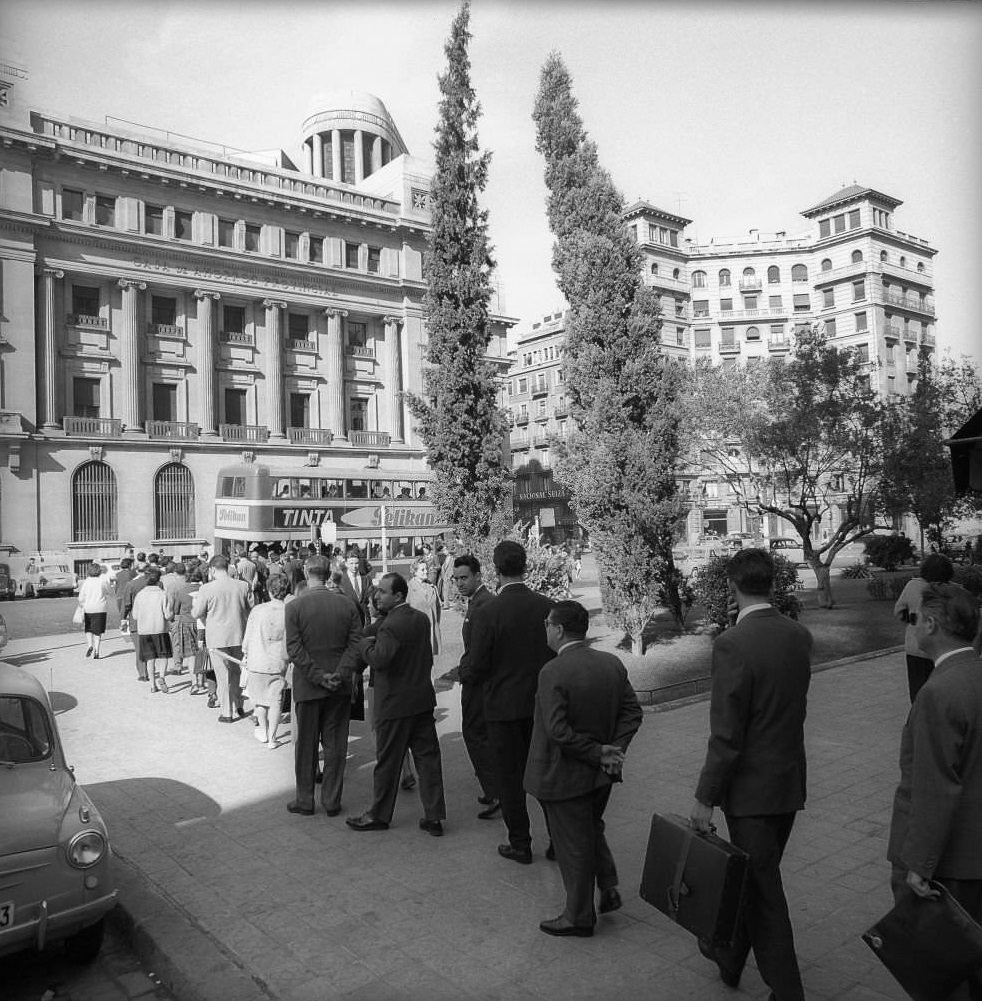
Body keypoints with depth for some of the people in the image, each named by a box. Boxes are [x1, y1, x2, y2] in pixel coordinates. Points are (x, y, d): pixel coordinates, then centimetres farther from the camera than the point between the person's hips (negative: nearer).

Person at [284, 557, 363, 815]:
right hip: (340, 687, 2)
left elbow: (294, 648, -13)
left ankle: (305, 801, 21)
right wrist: (340, 674, -11)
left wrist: (318, 676, -12)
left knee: (306, 744, 11)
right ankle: (332, 801, 18)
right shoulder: (347, 604, -2)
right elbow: (355, 644, -7)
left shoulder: (294, 606, -8)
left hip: (307, 686, -2)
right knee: (335, 744, 11)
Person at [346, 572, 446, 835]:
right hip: (423, 698, 8)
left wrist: (366, 644, -11)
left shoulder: (391, 626, -20)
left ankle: (379, 816, 22)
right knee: (427, 756, 10)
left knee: (387, 761, 7)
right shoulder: (421, 619, 6)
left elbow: (379, 660, -30)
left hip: (395, 703, -7)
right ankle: (434, 816, 15)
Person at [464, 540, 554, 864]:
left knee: (510, 777, 11)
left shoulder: (487, 612, -17)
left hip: (505, 706, -4)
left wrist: (461, 675, 8)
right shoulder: (547, 606, -5)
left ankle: (520, 844, 21)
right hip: (543, 704, 4)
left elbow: (477, 668, -14)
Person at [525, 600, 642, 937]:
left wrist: (599, 754, -19)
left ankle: (579, 917, 26)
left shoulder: (553, 672, -24)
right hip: (602, 774, 7)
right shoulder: (613, 663, -2)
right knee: (592, 830, 29)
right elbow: (633, 712, 0)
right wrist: (613, 749, -6)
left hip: (566, 776, -6)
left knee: (574, 845, 10)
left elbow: (557, 731, -27)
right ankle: (608, 888, 27)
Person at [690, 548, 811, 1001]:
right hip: (792, 779, 8)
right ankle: (729, 954, 45)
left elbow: (726, 735, -22)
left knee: (763, 890, 8)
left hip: (752, 787, -8)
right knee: (754, 875, 25)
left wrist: (705, 798, -13)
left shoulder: (732, 644, -24)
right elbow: (793, 705, 9)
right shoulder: (800, 635, -2)